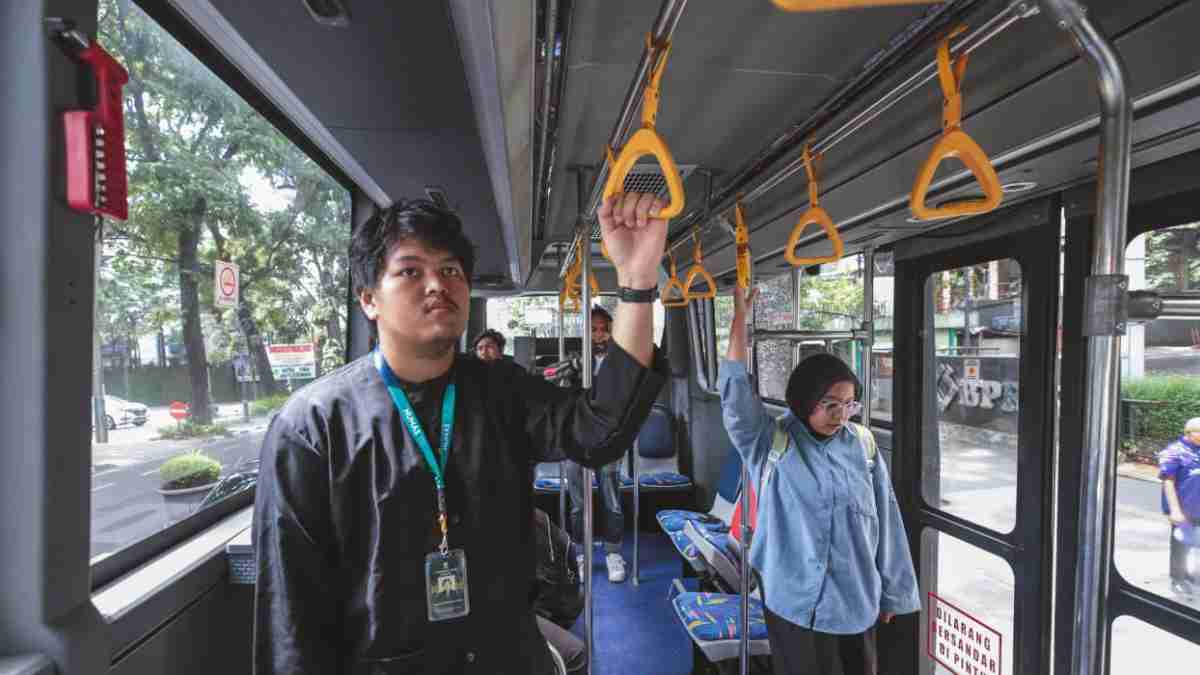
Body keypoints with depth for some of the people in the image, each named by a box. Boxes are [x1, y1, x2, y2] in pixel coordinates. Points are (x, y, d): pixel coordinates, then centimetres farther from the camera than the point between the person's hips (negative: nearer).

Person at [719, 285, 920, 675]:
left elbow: (886, 521, 4)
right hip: (795, 602, -2)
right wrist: (740, 314, -27)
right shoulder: (770, 442, -10)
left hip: (856, 602, 2)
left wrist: (893, 592, 10)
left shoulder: (862, 445, -2)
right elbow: (735, 393, -24)